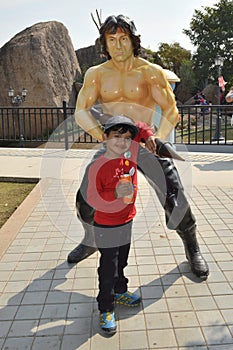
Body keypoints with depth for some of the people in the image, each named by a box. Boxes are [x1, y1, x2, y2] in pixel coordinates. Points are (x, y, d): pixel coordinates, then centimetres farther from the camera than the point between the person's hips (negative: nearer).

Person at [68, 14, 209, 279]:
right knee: (85, 198, 0)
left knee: (175, 202, -13)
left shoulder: (151, 72, -5)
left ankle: (192, 249, 15)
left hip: (146, 145, -2)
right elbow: (81, 111, -6)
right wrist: (104, 137, -23)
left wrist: (158, 137, -30)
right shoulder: (96, 74, 2)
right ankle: (90, 241, 31)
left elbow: (171, 110, -11)